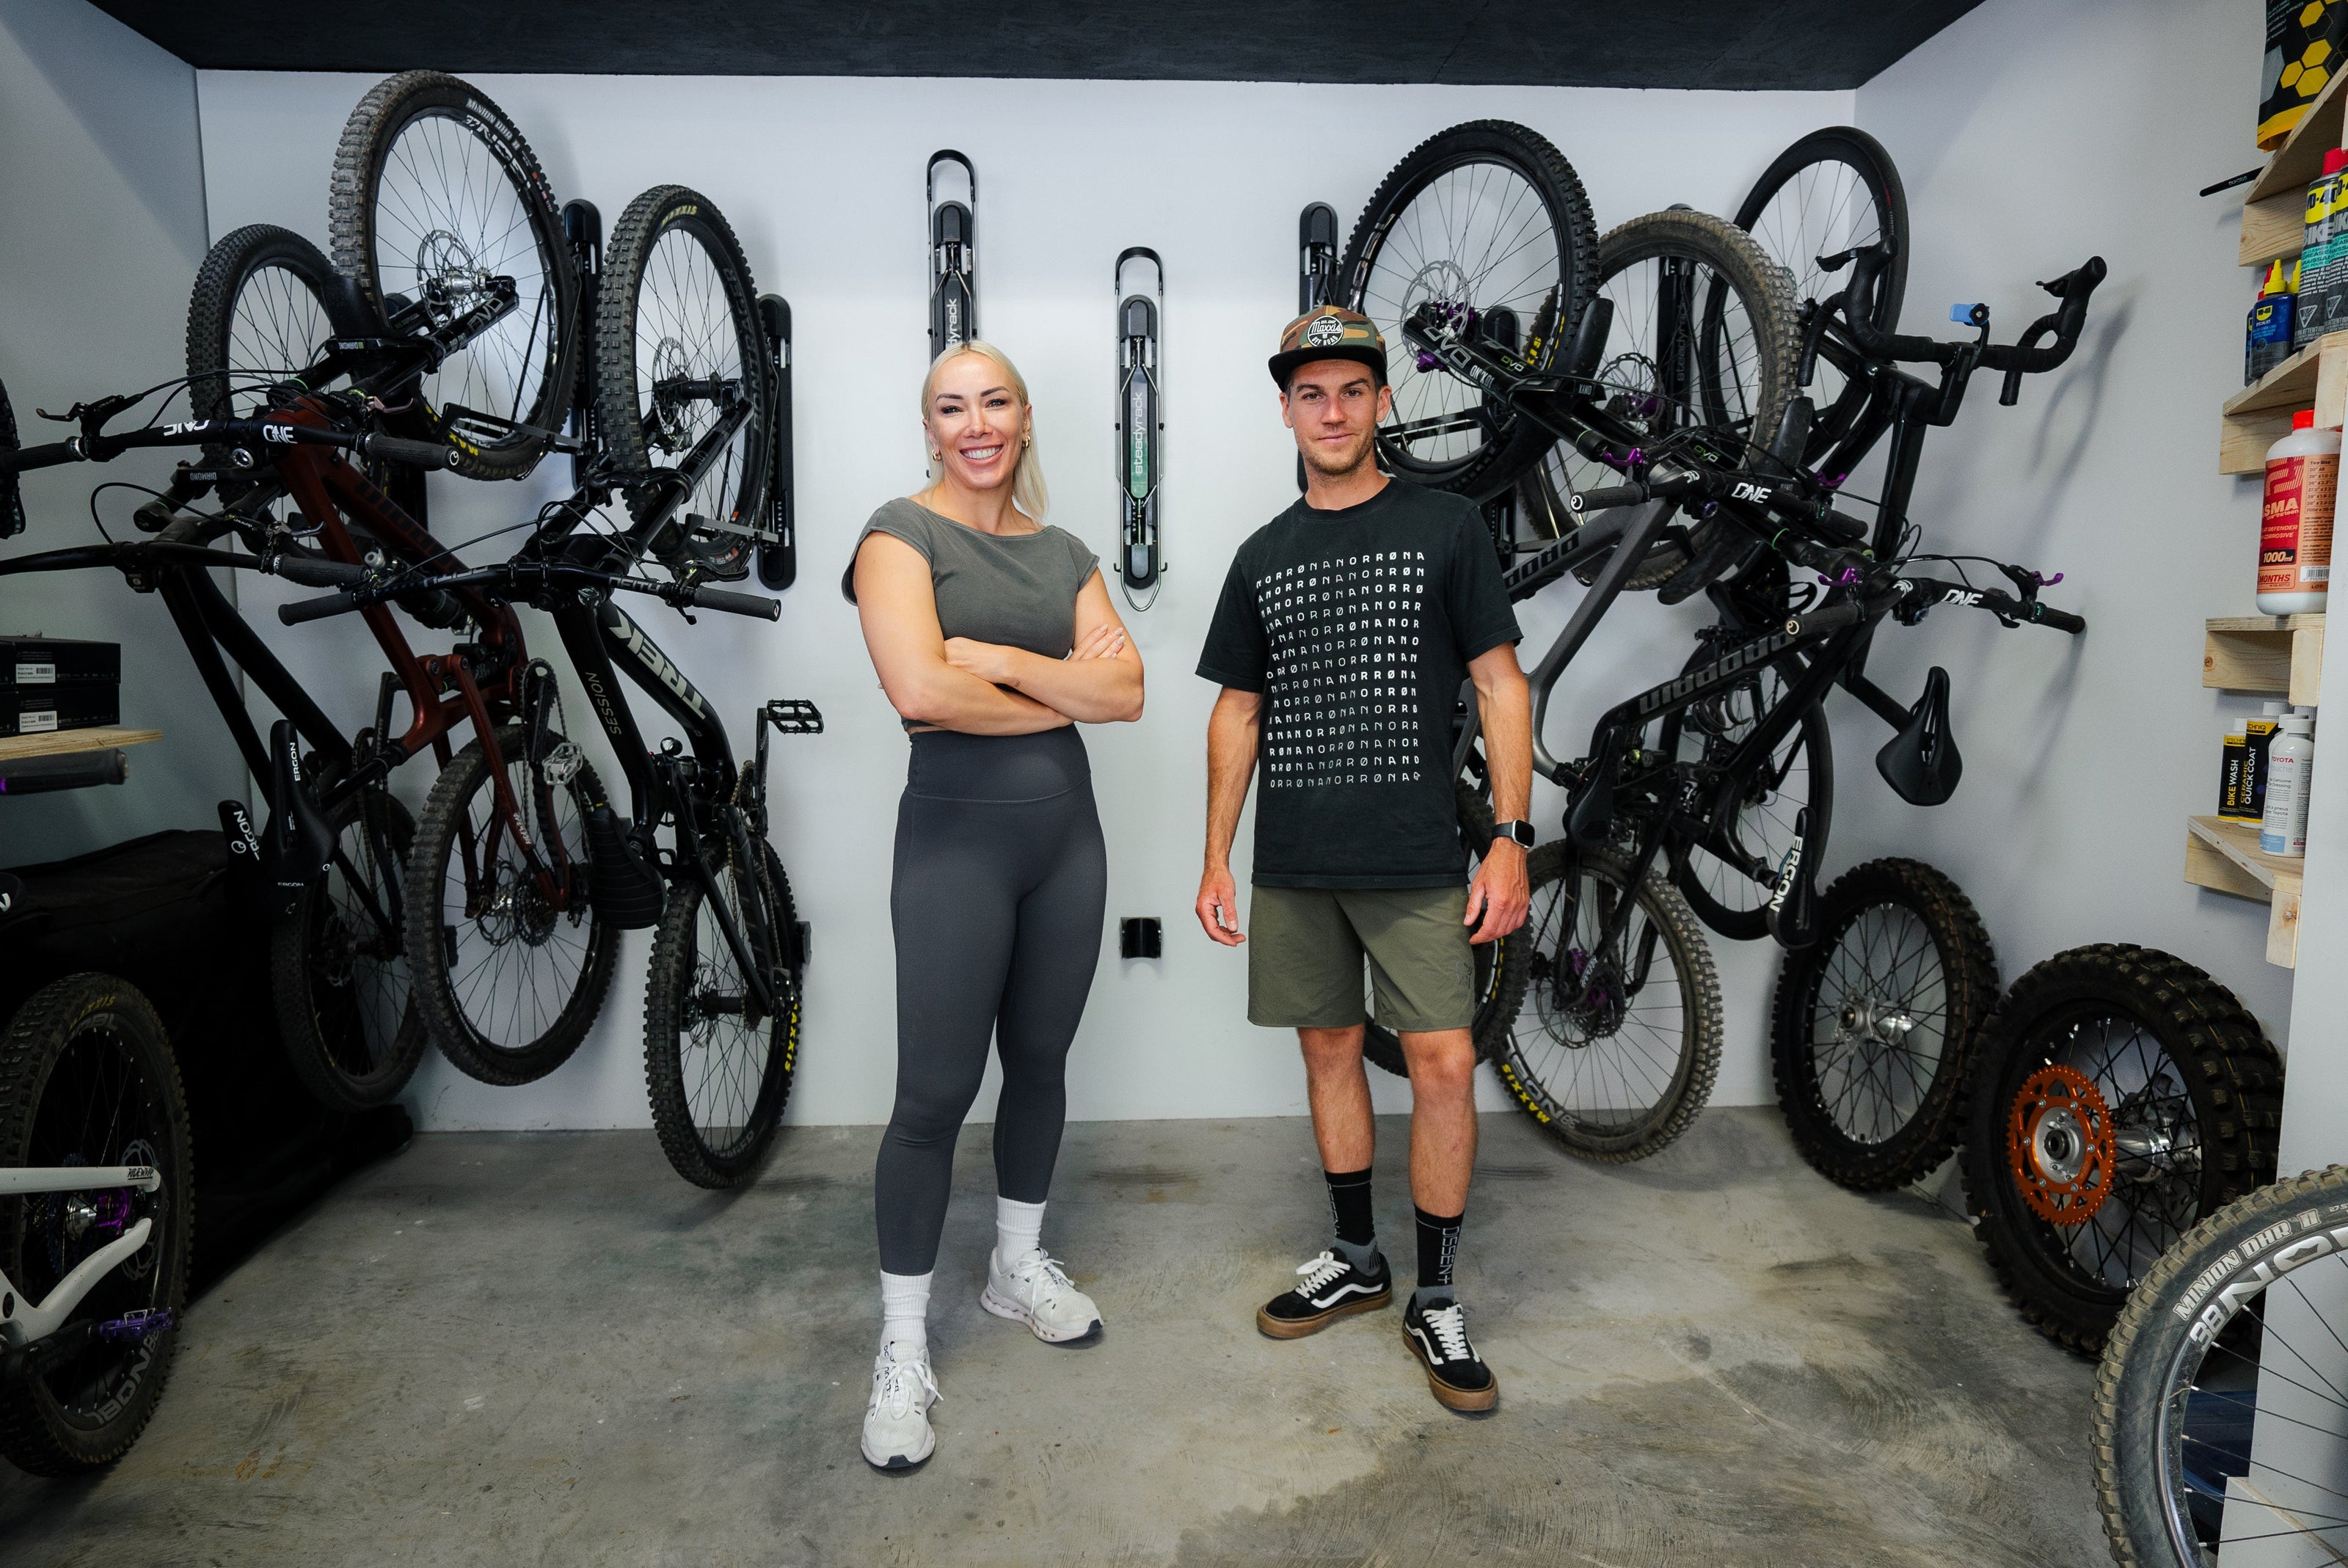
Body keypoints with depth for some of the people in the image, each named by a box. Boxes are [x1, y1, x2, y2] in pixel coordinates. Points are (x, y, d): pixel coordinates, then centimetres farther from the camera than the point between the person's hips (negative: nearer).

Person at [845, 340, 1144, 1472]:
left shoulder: (1062, 553, 11)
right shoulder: (902, 532, -5)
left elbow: (1127, 691, -1)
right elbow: (919, 690, -22)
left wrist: (1000, 660, -13)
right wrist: (1066, 692, -8)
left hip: (1066, 832, 6)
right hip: (957, 838, -5)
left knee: (1041, 1059, 16)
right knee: (936, 1093, -2)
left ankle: (1019, 1268, 37)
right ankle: (902, 1348, 14)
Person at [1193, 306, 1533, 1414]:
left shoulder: (1446, 528, 1)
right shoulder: (1263, 556, 11)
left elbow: (1500, 686, -1)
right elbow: (1238, 710, 12)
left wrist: (1510, 840, -9)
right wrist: (1215, 857, 7)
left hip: (1417, 862, -3)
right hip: (1293, 866, 4)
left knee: (1444, 1063, -4)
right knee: (1328, 1052, 12)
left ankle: (1435, 1300, 13)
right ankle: (1355, 1260, 30)